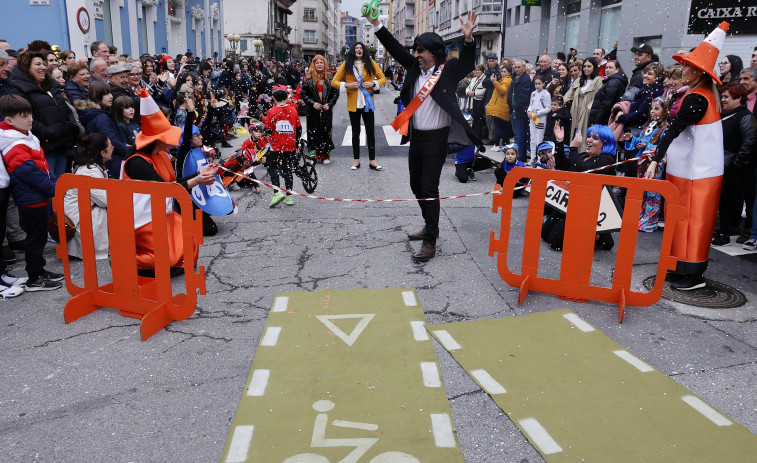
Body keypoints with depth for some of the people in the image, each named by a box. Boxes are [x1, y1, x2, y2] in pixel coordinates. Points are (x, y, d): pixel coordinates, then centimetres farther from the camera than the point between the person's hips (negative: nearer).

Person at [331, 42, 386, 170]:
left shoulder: (371, 63, 5)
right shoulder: (346, 65, 3)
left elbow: (383, 79, 9)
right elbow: (334, 82, 3)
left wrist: (373, 84, -9)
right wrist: (347, 85, -12)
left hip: (368, 103, 0)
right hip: (353, 104, 0)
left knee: (370, 132, 1)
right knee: (355, 132, 8)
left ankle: (372, 161, 7)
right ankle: (356, 160, 16)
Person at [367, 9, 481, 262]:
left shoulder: (448, 70, -8)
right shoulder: (415, 67, 7)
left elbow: (466, 63, -24)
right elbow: (395, 49, 8)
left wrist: (468, 39, -41)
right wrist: (376, 24, 3)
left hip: (436, 138, -7)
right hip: (416, 136, 7)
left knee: (429, 188, -9)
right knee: (416, 185, 16)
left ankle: (430, 242, -3)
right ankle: (430, 226, 34)